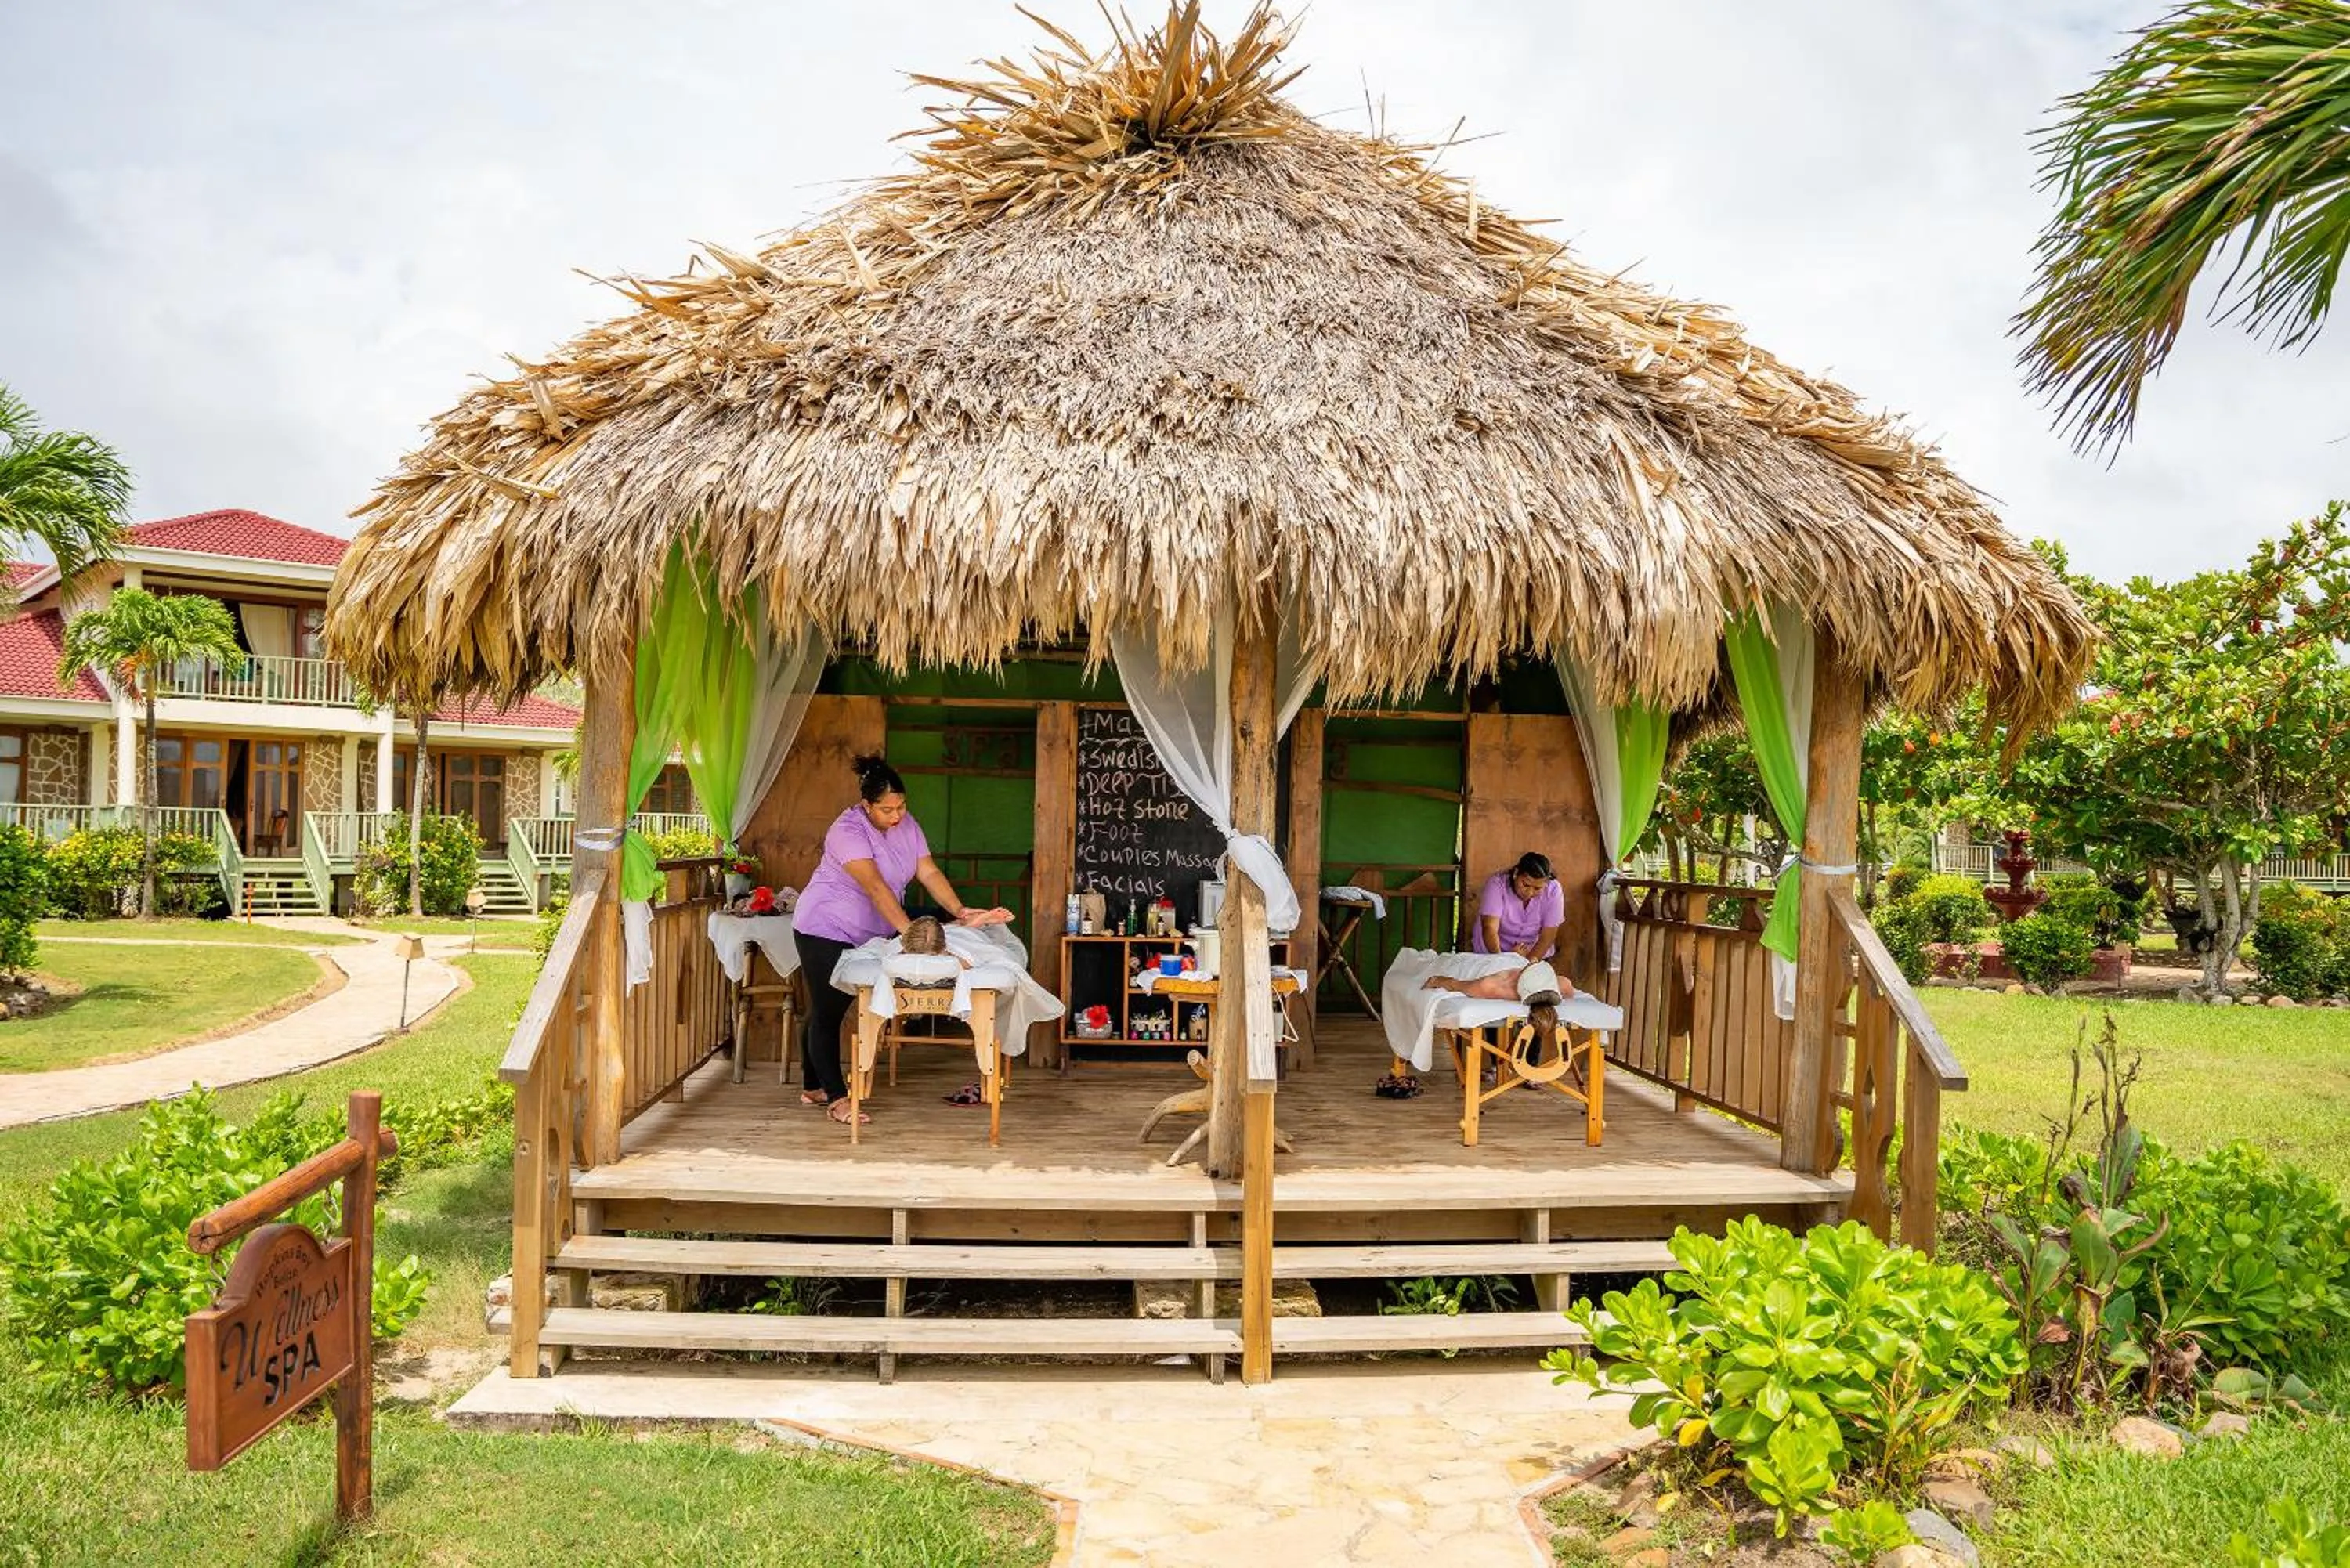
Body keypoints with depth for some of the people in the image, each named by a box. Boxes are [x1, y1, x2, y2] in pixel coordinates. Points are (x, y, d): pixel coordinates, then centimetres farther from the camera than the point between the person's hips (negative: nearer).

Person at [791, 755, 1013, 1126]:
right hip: (825, 930, -7)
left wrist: (961, 911, -22)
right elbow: (876, 888, -35)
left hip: (864, 935, 7)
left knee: (829, 1010, 15)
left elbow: (930, 873, -8)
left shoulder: (906, 825, -2)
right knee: (826, 1012, -4)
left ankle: (812, 1088, 25)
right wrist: (909, 932, -43)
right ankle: (837, 1099, -2)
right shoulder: (848, 831, -25)